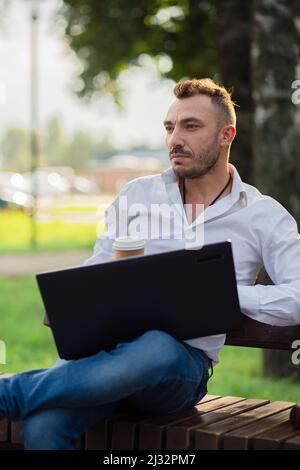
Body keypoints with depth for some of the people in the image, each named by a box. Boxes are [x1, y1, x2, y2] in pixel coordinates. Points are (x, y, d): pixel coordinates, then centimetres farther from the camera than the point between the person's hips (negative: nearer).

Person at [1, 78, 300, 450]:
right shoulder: (138, 193, 19)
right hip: (107, 343, 2)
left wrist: (221, 292, -11)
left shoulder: (263, 215, 9)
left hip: (185, 360, -1)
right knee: (41, 427, -34)